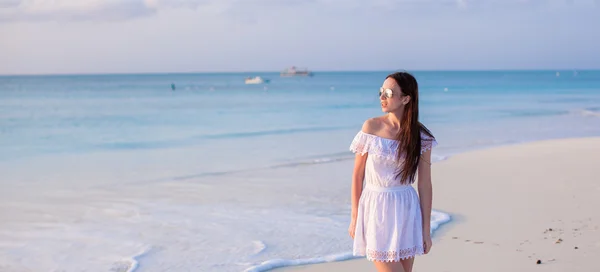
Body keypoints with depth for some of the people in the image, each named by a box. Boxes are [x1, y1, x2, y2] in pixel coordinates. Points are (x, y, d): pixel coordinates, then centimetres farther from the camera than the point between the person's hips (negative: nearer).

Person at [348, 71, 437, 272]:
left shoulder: (420, 136, -3)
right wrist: (354, 218, 0)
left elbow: (424, 184, -1)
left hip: (406, 211, 2)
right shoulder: (371, 127, -5)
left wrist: (426, 229, 0)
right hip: (377, 210, -2)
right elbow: (357, 175, 0)